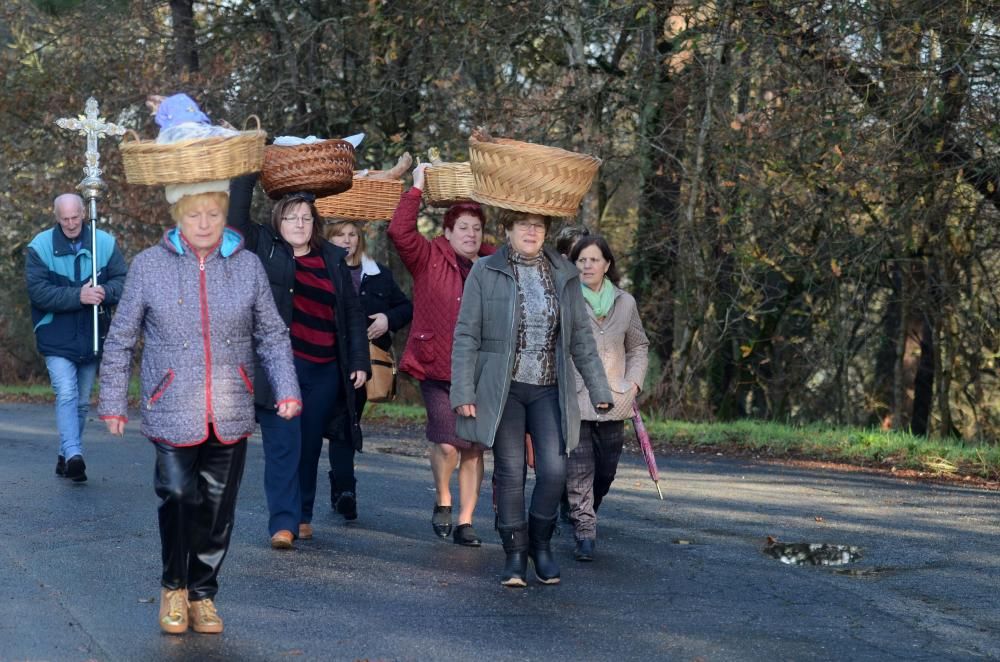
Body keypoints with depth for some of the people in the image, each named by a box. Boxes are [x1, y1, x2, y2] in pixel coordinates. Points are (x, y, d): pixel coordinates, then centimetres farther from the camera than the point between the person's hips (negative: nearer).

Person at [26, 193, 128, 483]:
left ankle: (67, 455, 26)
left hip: (92, 339, 3)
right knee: (66, 394, -18)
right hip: (56, 338, -3)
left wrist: (105, 291, -25)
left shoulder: (105, 243, 0)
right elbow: (37, 290, -15)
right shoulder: (41, 246, -7)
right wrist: (78, 296, -26)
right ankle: (73, 456, -22)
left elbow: (123, 280, -2)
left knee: (82, 401, 12)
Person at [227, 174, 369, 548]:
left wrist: (359, 362, 7)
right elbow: (236, 214, -6)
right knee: (282, 445, -9)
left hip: (324, 371, 3)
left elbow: (353, 314, 12)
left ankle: (303, 516, 24)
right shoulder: (264, 249, 5)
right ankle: (283, 523, -11)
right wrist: (249, 174, -5)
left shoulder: (333, 261, 12)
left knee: (310, 447, 12)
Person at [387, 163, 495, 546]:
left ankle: (465, 522, 16)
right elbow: (400, 231, -13)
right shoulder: (429, 259, 0)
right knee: (447, 443, -14)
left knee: (474, 448, 5)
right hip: (436, 368, -3)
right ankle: (442, 503, 14)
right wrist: (417, 188, -9)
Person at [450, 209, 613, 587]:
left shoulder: (564, 275, 9)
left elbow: (581, 337, 13)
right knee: (510, 473, -1)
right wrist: (463, 392, -7)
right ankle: (515, 555, 10)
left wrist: (598, 389, 10)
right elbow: (466, 335, -1)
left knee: (554, 470, -7)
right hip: (502, 389, -2)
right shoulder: (485, 273, 0)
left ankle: (541, 544, 15)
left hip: (549, 390, 2)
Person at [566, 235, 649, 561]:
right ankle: (584, 533, 0)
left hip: (613, 402, 4)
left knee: (605, 471, 12)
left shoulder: (625, 302, 8)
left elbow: (639, 346, 20)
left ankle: (584, 516, 38)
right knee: (578, 471, -8)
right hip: (574, 400, -4)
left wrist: (634, 382, 7)